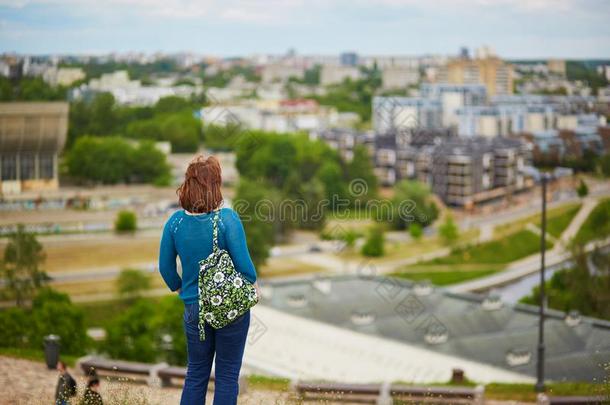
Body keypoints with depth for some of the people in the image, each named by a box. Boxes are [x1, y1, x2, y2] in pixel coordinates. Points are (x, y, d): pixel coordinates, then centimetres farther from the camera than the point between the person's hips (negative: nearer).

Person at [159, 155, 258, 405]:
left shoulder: (175, 221, -7)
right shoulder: (227, 219, -19)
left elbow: (166, 267, 2)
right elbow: (243, 263, -16)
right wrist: (253, 285, 4)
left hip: (194, 308, 3)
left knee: (196, 373, 17)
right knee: (227, 374, 8)